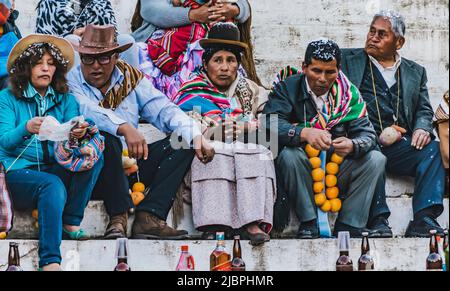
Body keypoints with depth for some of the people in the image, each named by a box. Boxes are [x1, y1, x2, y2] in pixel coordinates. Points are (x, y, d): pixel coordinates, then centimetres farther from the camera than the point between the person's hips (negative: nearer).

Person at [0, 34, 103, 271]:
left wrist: (78, 134, -26)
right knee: (52, 185, -36)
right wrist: (26, 129, -30)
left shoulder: (66, 100, 15)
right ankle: (50, 262, -43)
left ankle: (71, 223, -21)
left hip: (55, 170, 4)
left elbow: (68, 144, 0)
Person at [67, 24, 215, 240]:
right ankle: (118, 217, -29)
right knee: (106, 139, -34)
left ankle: (148, 218, -24)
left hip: (130, 162, 6)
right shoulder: (70, 81, -2)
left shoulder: (130, 78, 13)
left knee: (183, 143, -8)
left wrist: (195, 136, -15)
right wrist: (124, 127, -40)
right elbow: (85, 110, -23)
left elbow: (163, 109, 3)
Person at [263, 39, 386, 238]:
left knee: (376, 159, -15)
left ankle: (349, 225, -13)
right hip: (302, 173, -3)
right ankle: (308, 223, -21)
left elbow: (366, 133, -6)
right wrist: (303, 133, -42)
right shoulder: (287, 89, -6)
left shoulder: (348, 93, 3)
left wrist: (352, 146, -31)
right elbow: (271, 124, -23)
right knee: (290, 154, -32)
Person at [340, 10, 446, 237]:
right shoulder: (348, 59, 18)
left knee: (432, 148, -26)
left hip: (398, 146, 3)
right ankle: (378, 221, -36)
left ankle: (424, 220, -33)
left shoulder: (415, 72, 26)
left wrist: (422, 129, -5)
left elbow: (424, 110, 20)